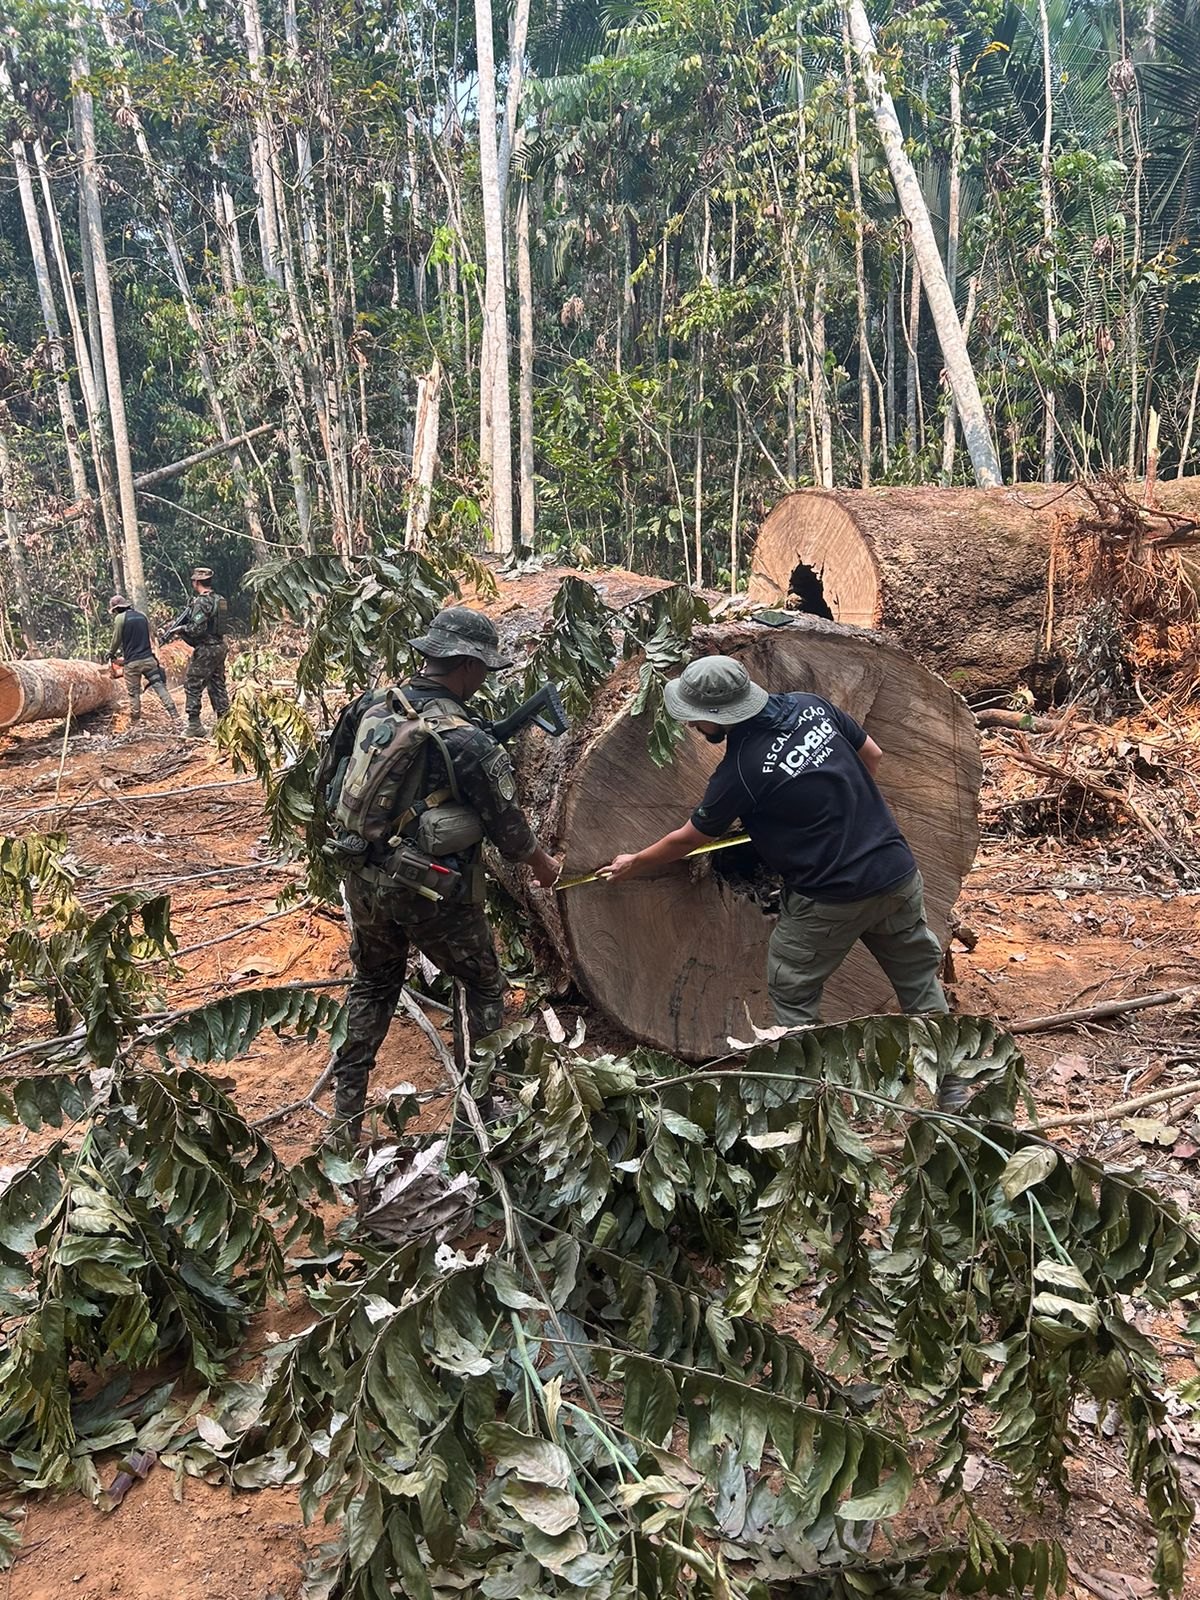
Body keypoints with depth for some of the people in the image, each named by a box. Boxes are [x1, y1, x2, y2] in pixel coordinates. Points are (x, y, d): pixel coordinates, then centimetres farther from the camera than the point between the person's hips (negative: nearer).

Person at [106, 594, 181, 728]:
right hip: (148, 658, 4)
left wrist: (111, 655, 21)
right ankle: (175, 716, -9)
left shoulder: (120, 618, -5)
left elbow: (116, 640, 2)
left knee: (134, 693, 7)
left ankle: (134, 722, 12)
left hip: (132, 663, -4)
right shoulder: (143, 615, 10)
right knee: (160, 686, 1)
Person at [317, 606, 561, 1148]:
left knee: (372, 985, 25)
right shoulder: (467, 742, -20)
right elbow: (507, 824, -8)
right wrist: (542, 863, 12)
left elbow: (328, 783, 9)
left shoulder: (371, 705, -4)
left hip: (363, 880, 6)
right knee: (484, 986, 17)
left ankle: (345, 1118, 30)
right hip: (433, 893, -6)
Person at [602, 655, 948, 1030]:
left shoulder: (738, 773, -16)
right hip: (899, 872, 6)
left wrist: (633, 864, 16)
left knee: (792, 991, 14)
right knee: (918, 976, 21)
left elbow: (686, 839, -1)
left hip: (831, 901, -6)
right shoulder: (811, 705, -2)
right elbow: (872, 754, 12)